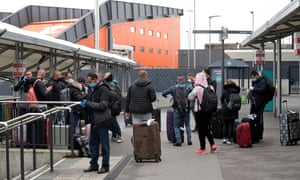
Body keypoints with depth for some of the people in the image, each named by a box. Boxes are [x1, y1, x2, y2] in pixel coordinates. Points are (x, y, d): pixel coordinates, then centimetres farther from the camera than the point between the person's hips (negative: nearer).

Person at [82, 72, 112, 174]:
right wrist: (84, 103, 1)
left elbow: (103, 105, -22)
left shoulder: (103, 89, -14)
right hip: (94, 121, 9)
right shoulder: (91, 89, 13)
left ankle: (105, 166, 10)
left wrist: (88, 103, -19)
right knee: (93, 143, 13)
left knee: (104, 144, 1)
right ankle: (93, 164, 22)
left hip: (102, 121, -9)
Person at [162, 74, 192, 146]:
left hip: (177, 110, -2)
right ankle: (189, 140, 15)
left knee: (176, 126, 7)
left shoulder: (173, 88, -4)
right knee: (187, 125, 17)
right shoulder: (188, 87, -1)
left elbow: (163, 93, -4)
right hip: (186, 110, 2)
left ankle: (178, 141, -1)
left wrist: (165, 96, 18)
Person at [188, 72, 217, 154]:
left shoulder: (197, 89, -15)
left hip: (200, 110, -5)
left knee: (201, 129, 5)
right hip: (209, 110, 5)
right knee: (206, 128, 20)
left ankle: (202, 148, 10)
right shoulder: (210, 87, -1)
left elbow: (190, 97, -8)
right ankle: (212, 144, 9)